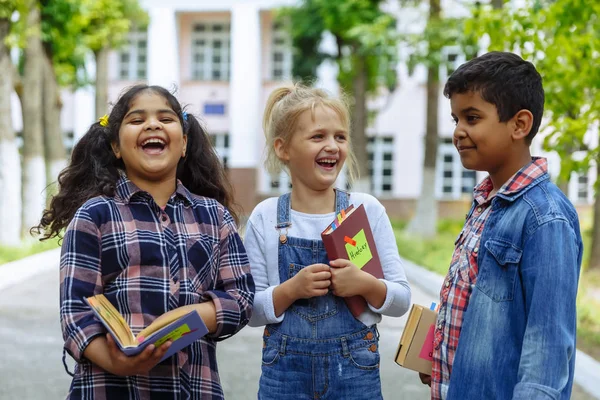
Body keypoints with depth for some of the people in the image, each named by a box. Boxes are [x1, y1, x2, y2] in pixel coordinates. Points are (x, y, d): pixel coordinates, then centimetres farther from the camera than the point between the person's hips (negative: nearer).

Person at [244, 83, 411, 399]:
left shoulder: (367, 209, -3)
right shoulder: (265, 217, -3)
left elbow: (401, 299, -1)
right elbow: (249, 310, -1)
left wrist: (366, 284, -18)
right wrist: (291, 290, -17)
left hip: (355, 372, 0)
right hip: (285, 373, 0)